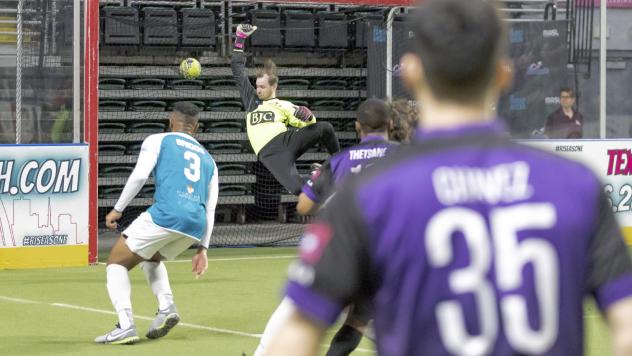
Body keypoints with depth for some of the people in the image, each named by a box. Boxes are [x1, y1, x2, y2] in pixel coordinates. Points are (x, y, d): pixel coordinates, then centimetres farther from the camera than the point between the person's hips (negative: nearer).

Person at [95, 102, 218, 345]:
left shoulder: (158, 141, 14)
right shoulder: (208, 159, 28)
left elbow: (139, 176, -2)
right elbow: (210, 208, 23)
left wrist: (117, 210, 4)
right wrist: (202, 248, 24)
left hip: (165, 215, -6)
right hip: (196, 225, 6)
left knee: (117, 263, 8)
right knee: (151, 258, 33)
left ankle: (125, 327, -11)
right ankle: (167, 307, 8)